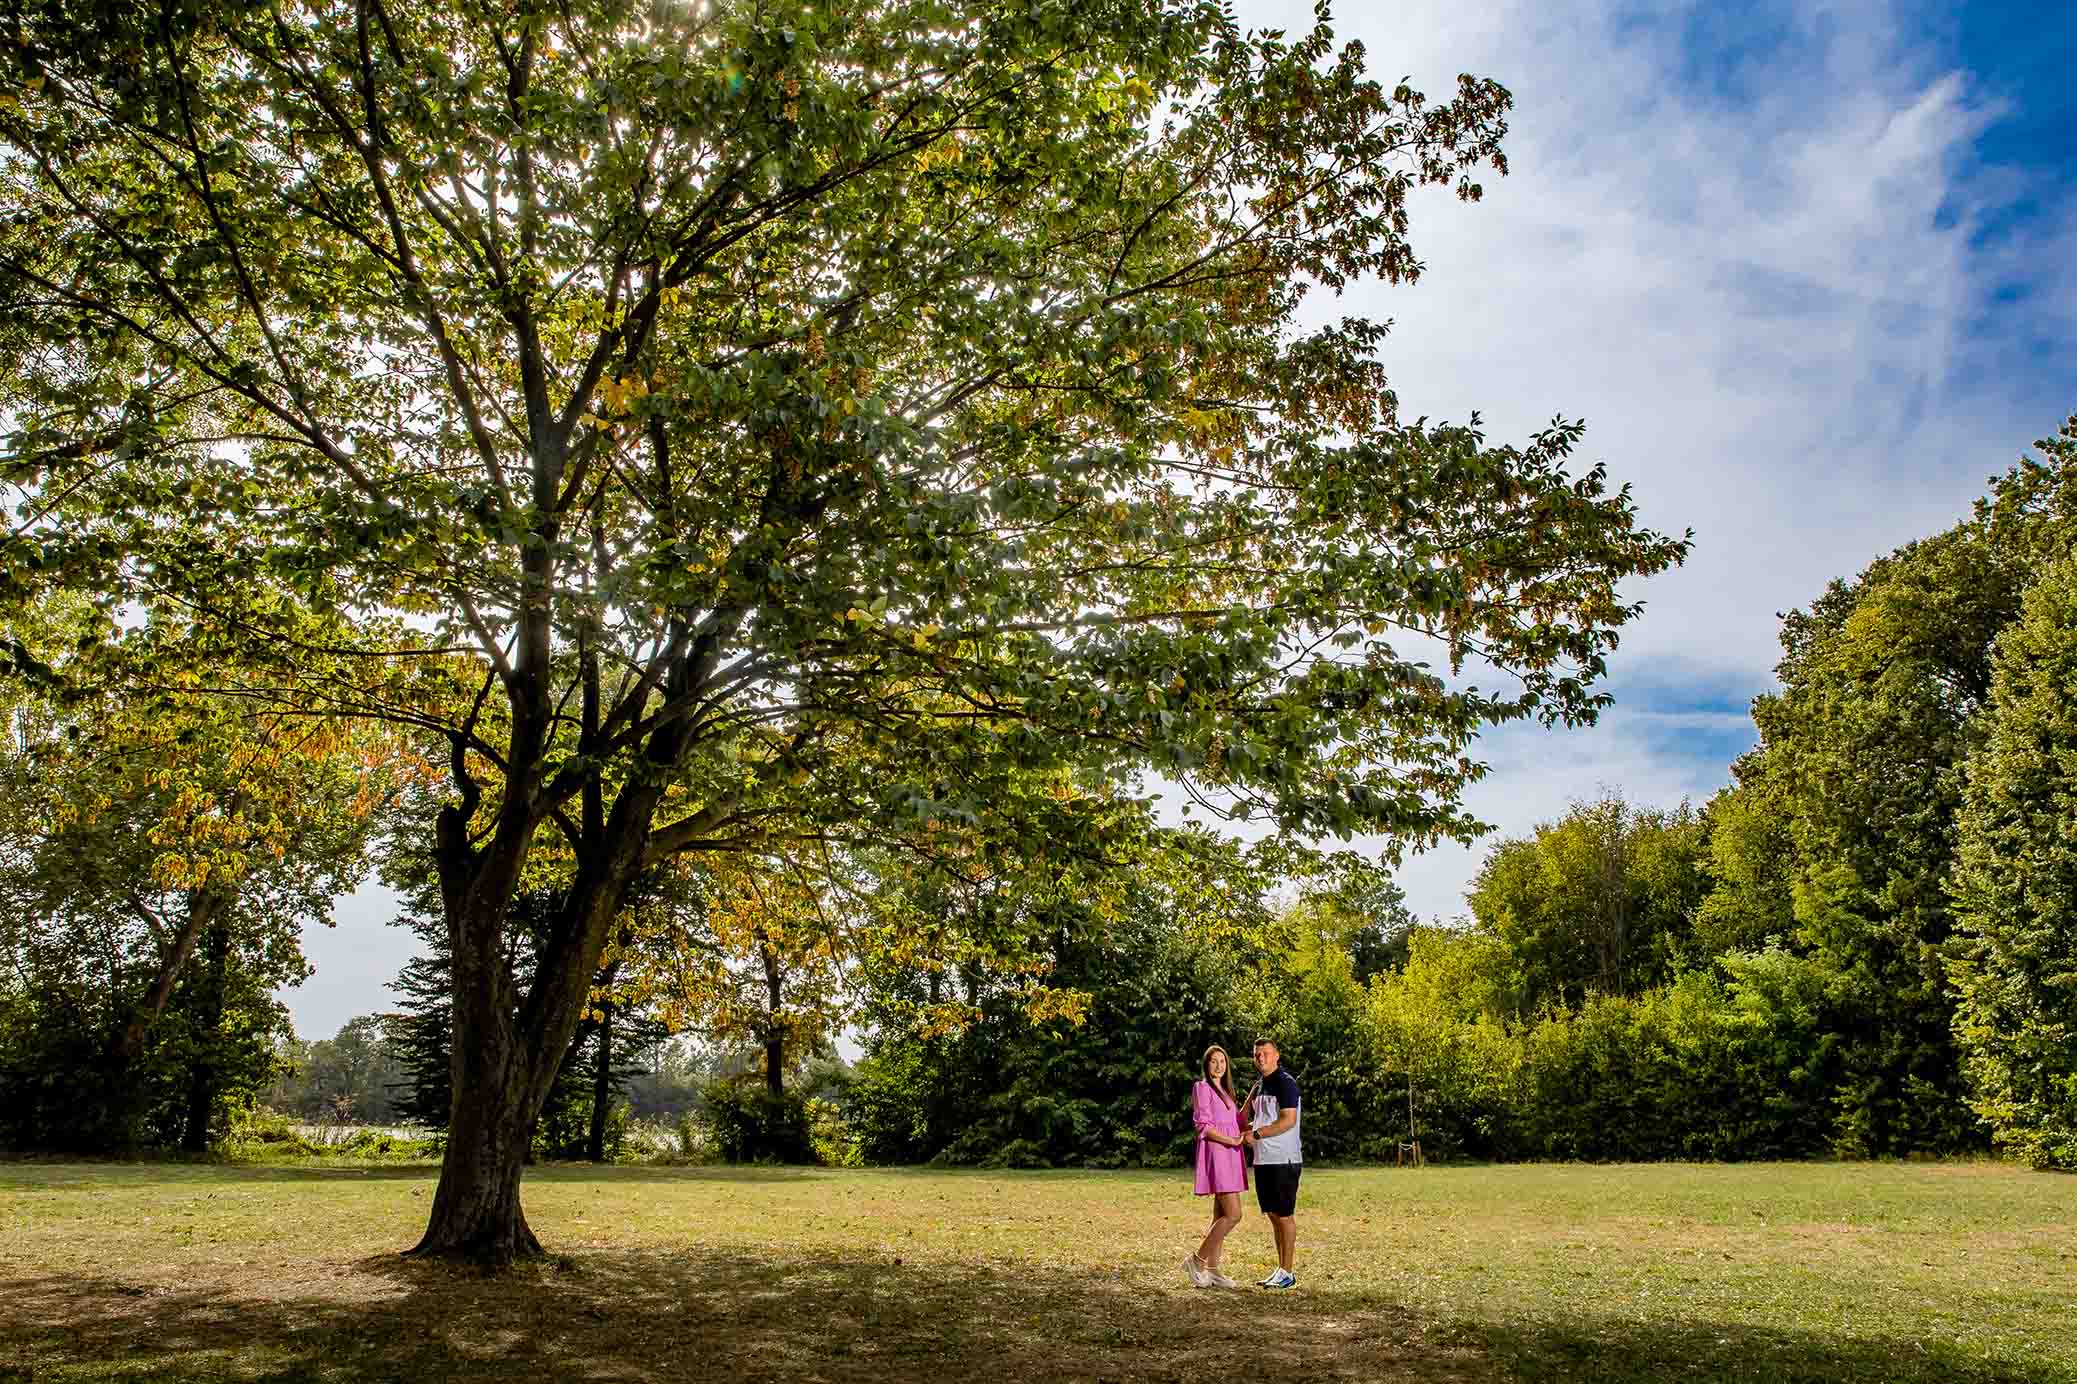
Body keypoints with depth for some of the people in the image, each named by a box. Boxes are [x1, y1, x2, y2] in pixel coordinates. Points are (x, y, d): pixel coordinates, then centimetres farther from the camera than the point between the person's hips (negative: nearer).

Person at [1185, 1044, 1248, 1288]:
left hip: (1230, 1155, 9)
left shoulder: (1225, 1091, 20)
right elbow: (1204, 1126, -14)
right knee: (1233, 1214, -14)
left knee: (1221, 1215, 7)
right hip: (1216, 1153, -9)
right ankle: (1197, 1260, -7)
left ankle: (1212, 1270, 9)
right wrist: (1232, 1140, -18)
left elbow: (1236, 1121, 17)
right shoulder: (1202, 1088, -6)